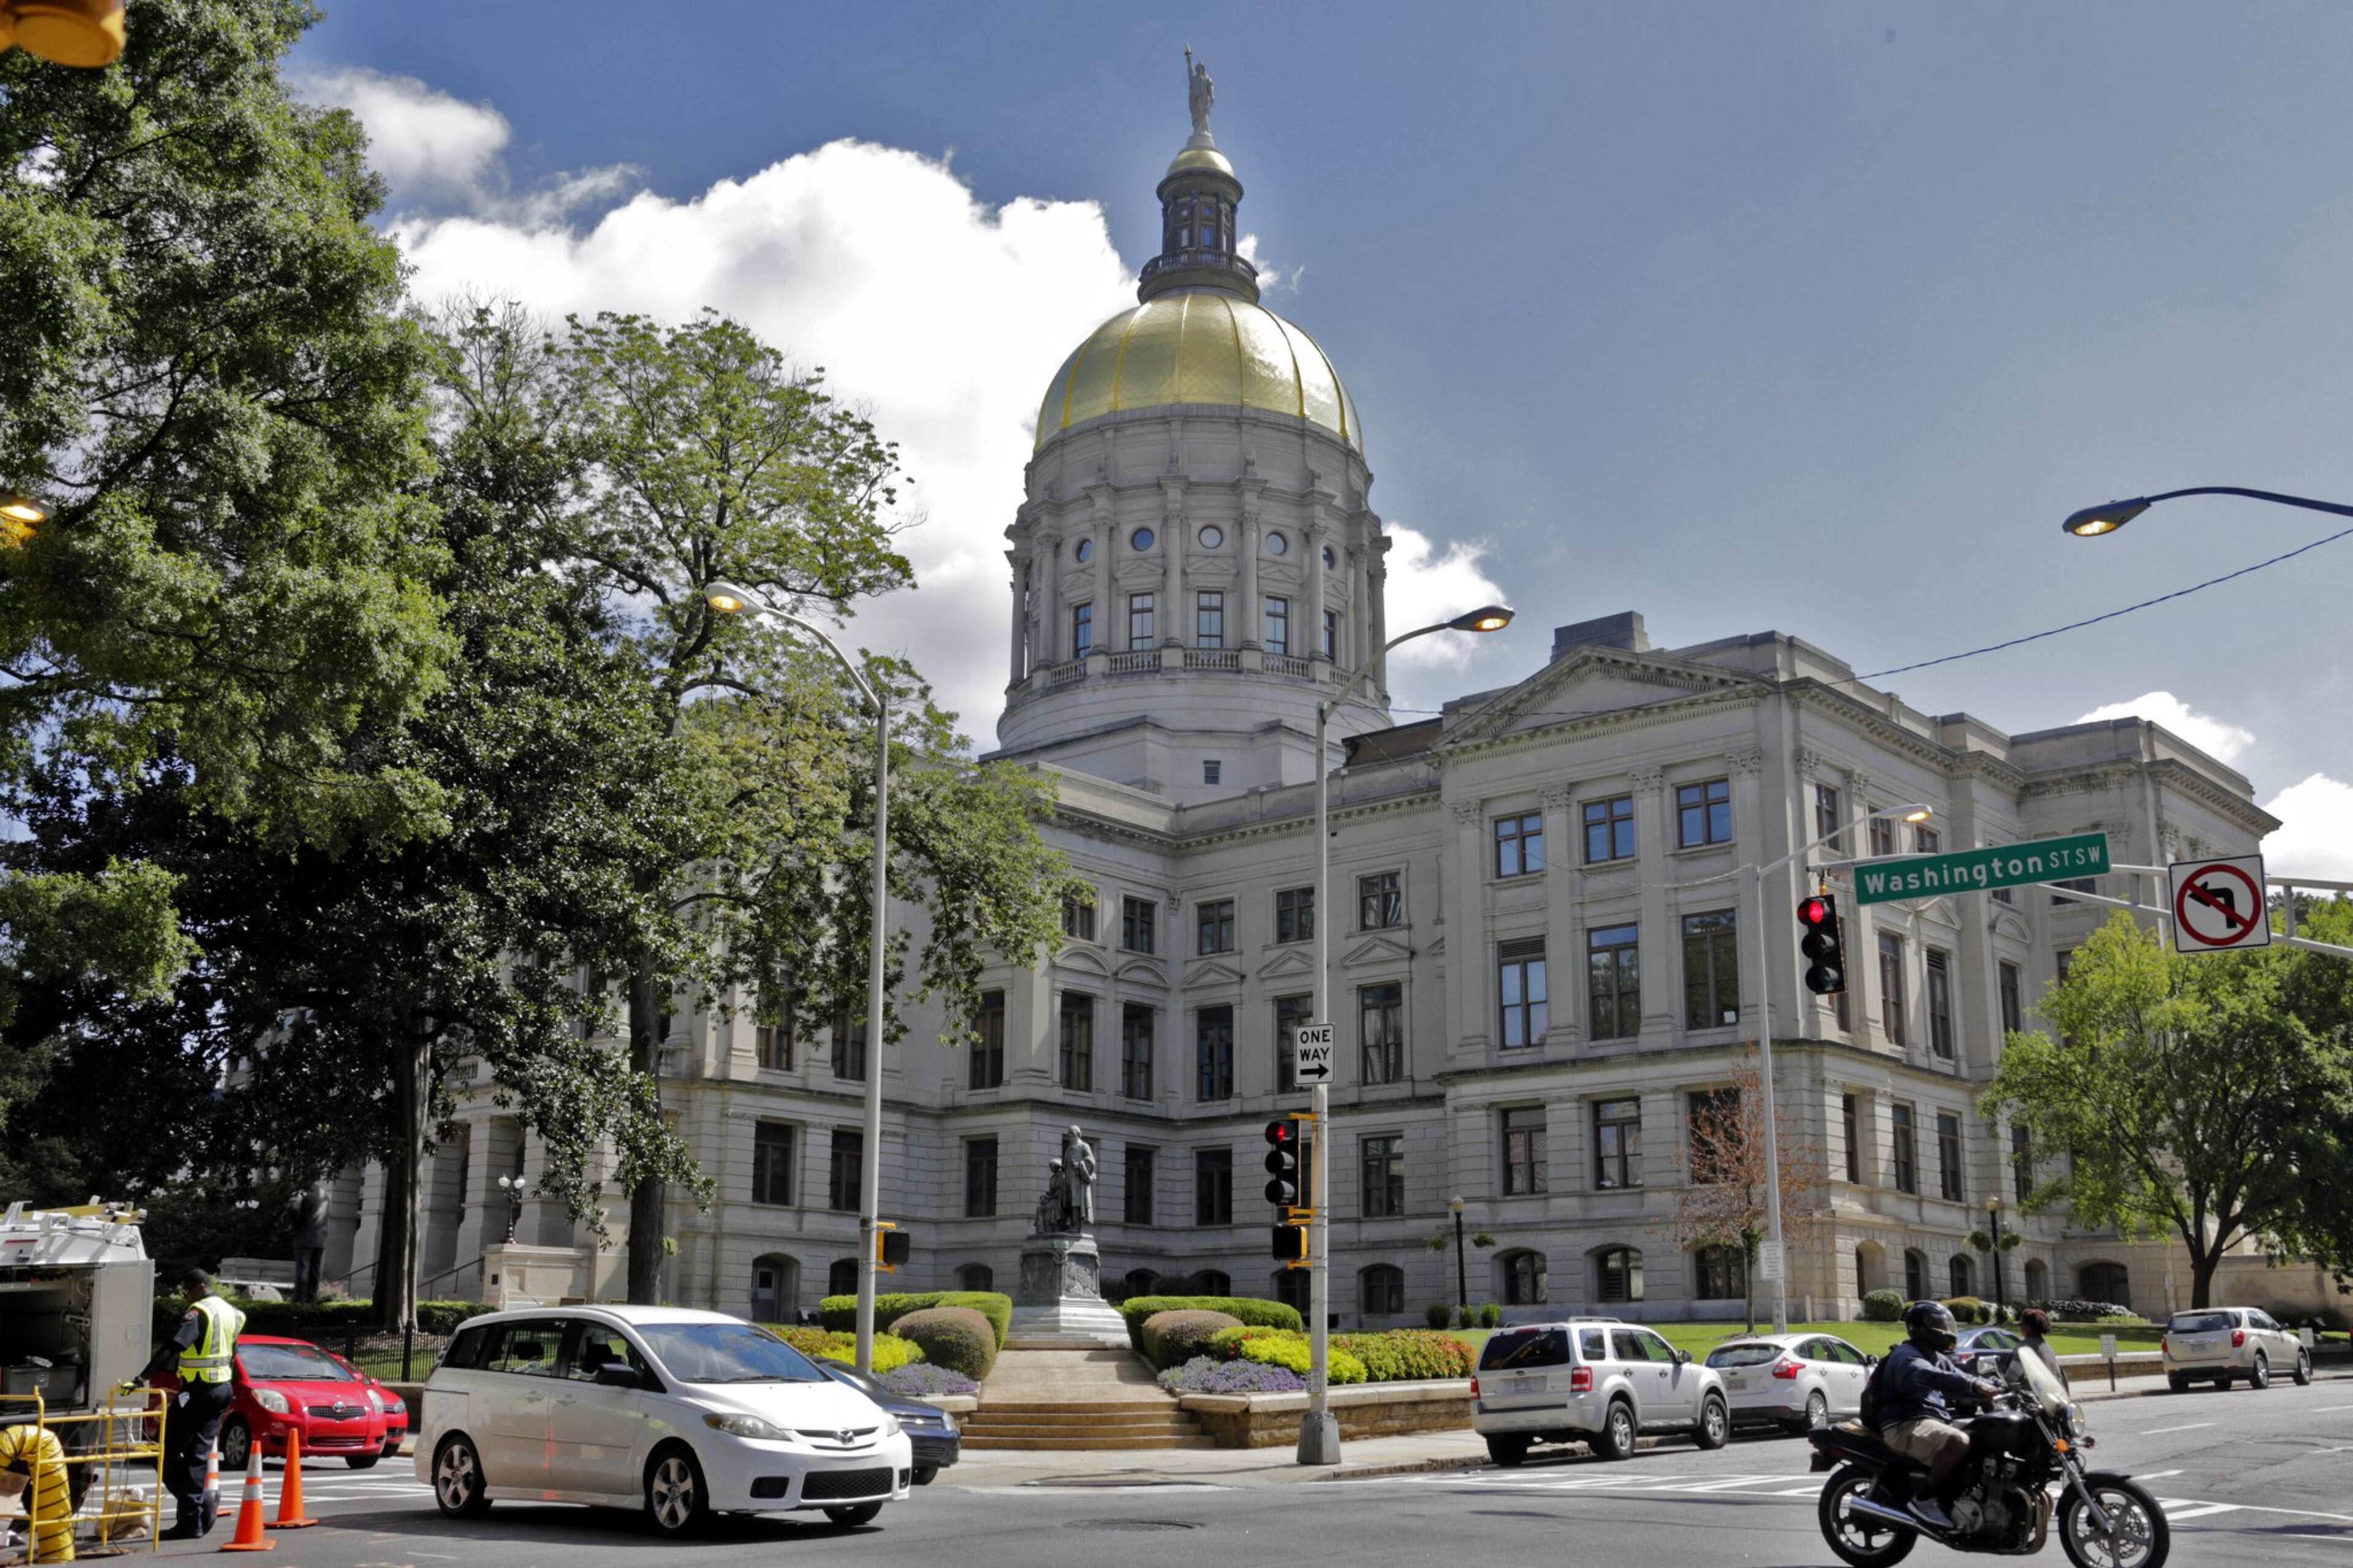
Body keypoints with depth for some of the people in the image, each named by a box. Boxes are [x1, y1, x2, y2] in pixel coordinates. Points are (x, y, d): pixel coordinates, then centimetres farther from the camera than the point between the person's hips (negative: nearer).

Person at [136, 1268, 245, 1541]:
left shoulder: (200, 1312, -14)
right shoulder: (230, 1313, 15)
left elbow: (173, 1346, -26)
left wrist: (144, 1377, -31)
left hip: (198, 1392, -9)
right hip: (222, 1390, 9)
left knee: (169, 1451, -1)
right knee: (198, 1454, 10)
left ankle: (201, 1503, -7)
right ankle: (191, 1521, 6)